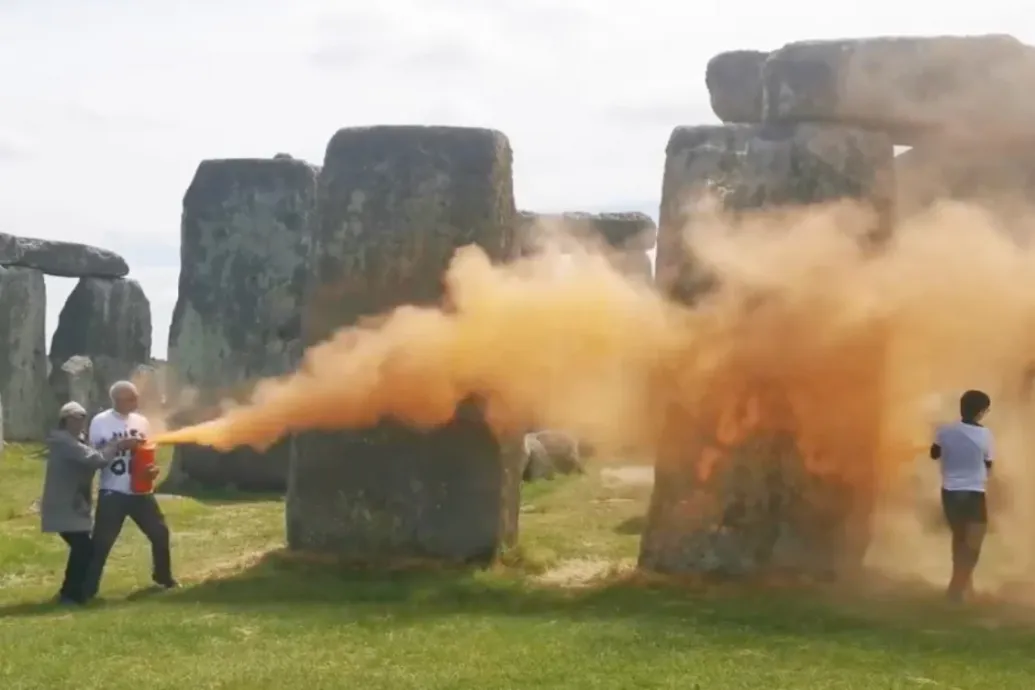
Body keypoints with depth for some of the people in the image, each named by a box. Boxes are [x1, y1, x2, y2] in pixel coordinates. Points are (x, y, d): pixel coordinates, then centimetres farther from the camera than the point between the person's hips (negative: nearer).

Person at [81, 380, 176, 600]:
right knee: (102, 540, -6)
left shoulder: (140, 421, 7)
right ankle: (88, 588, 3)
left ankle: (163, 577, 31)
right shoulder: (100, 422, -8)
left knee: (160, 532, 12)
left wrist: (152, 467, -6)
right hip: (112, 492, -5)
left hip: (140, 490, 5)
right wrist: (120, 445, -21)